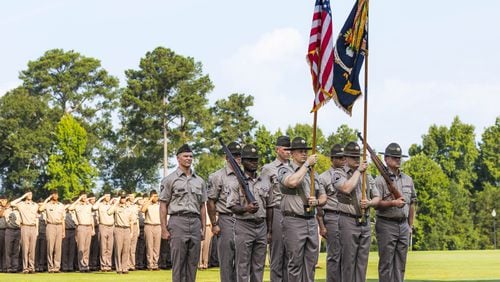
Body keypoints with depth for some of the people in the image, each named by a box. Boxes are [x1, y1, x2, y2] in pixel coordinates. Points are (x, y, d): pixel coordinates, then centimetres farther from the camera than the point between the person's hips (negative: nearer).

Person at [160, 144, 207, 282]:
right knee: (178, 261, -5)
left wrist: (203, 227, 9)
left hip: (195, 222, 4)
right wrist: (164, 229, -7)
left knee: (193, 262, 4)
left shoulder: (199, 181, 15)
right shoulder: (170, 179, 2)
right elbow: (163, 205, 0)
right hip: (178, 221, -4)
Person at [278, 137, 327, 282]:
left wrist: (317, 201, -3)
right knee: (295, 263, -4)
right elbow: (293, 182, -24)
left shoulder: (312, 173, 18)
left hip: (311, 221, 6)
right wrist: (307, 164, -15)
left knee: (311, 262, 6)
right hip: (294, 221, -6)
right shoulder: (285, 170, -1)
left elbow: (323, 196, 20)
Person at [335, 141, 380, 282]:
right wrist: (358, 171, -9)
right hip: (348, 221, -5)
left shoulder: (367, 176, 16)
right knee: (348, 260, -4)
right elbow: (347, 188, -20)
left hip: (365, 222, 5)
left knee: (362, 260, 6)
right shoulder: (339, 174, -1)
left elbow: (377, 198, 16)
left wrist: (369, 203, -7)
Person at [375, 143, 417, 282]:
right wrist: (393, 203, -25)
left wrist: (410, 225, 15)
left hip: (404, 225, 6)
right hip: (386, 225, -6)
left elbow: (412, 203, 17)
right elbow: (375, 203, -12)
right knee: (386, 263, -3)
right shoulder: (380, 180, -5)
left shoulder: (408, 180, 13)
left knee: (400, 263, 7)